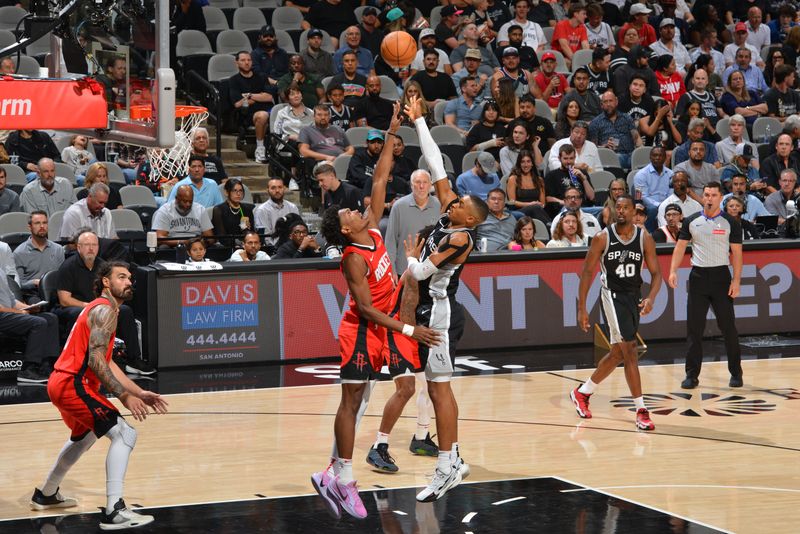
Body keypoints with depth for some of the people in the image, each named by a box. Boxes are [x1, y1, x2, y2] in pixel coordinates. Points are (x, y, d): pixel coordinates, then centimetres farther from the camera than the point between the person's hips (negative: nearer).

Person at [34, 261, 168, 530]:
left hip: (61, 384, 11)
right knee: (124, 434, -16)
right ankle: (113, 511, -24)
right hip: (73, 384, -11)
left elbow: (107, 363, 21)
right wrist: (125, 396, -24)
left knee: (84, 436, 35)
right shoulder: (105, 310, -11)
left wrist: (140, 393, 15)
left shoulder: (99, 309, 21)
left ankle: (46, 495, 48)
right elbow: (95, 361, -22)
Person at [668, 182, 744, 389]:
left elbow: (736, 253, 0)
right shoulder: (691, 221, 6)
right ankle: (692, 375, 7)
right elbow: (680, 247, 7)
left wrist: (736, 281, -9)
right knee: (694, 329, 2)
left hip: (721, 275, -2)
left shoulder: (730, 223, 0)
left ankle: (736, 373, 12)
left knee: (728, 327, 0)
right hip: (698, 276, 2)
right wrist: (673, 271, -7)